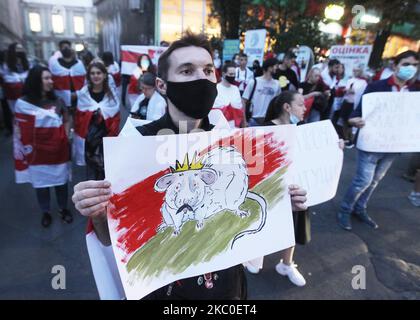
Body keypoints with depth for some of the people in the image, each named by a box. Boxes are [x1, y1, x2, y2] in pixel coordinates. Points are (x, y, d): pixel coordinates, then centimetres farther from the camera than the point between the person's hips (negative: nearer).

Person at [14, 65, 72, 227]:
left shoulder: (57, 101, -1)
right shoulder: (22, 103, -8)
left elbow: (66, 121, 8)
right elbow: (19, 128, -3)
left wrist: (64, 139, 0)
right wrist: (25, 148, -4)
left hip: (58, 150, 2)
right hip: (37, 152, -1)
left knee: (61, 180, 13)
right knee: (40, 183, 12)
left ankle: (63, 208, 33)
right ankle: (46, 212, 31)